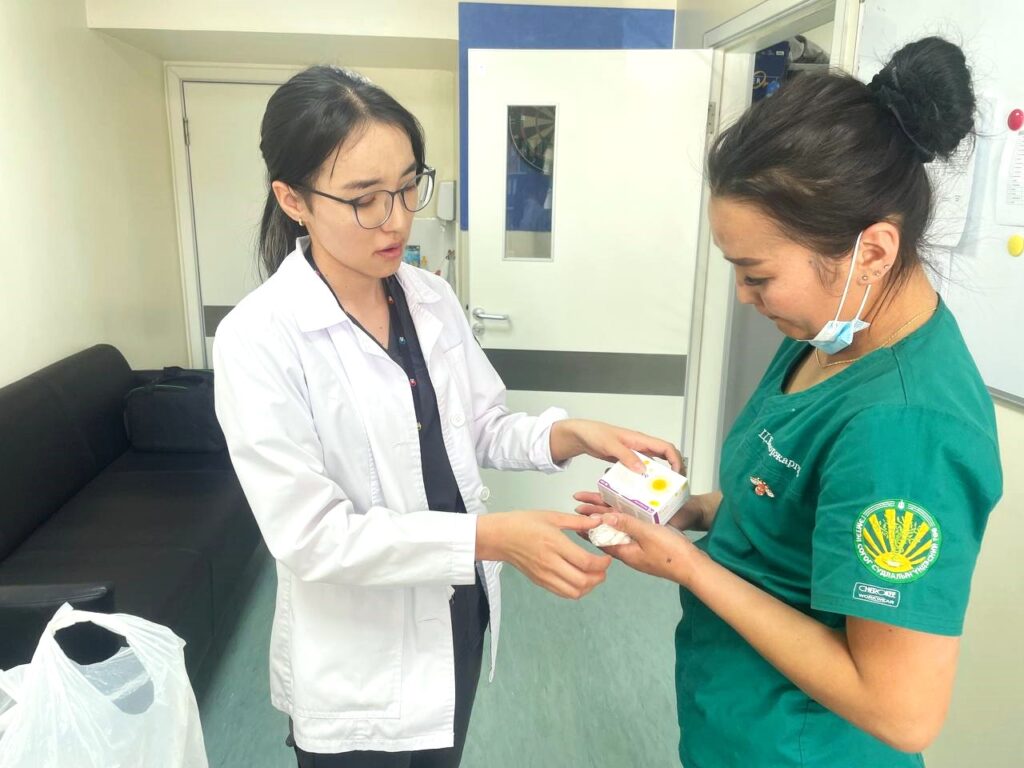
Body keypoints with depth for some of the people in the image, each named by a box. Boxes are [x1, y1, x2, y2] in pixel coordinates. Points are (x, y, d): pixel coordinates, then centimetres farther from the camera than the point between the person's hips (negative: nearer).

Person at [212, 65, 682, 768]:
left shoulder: (434, 299, -3)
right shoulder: (259, 339, -22)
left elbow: (482, 430, 3)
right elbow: (310, 535, -25)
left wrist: (572, 435, -16)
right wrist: (492, 537, -31)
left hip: (458, 619, 6)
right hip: (359, 667, -5)